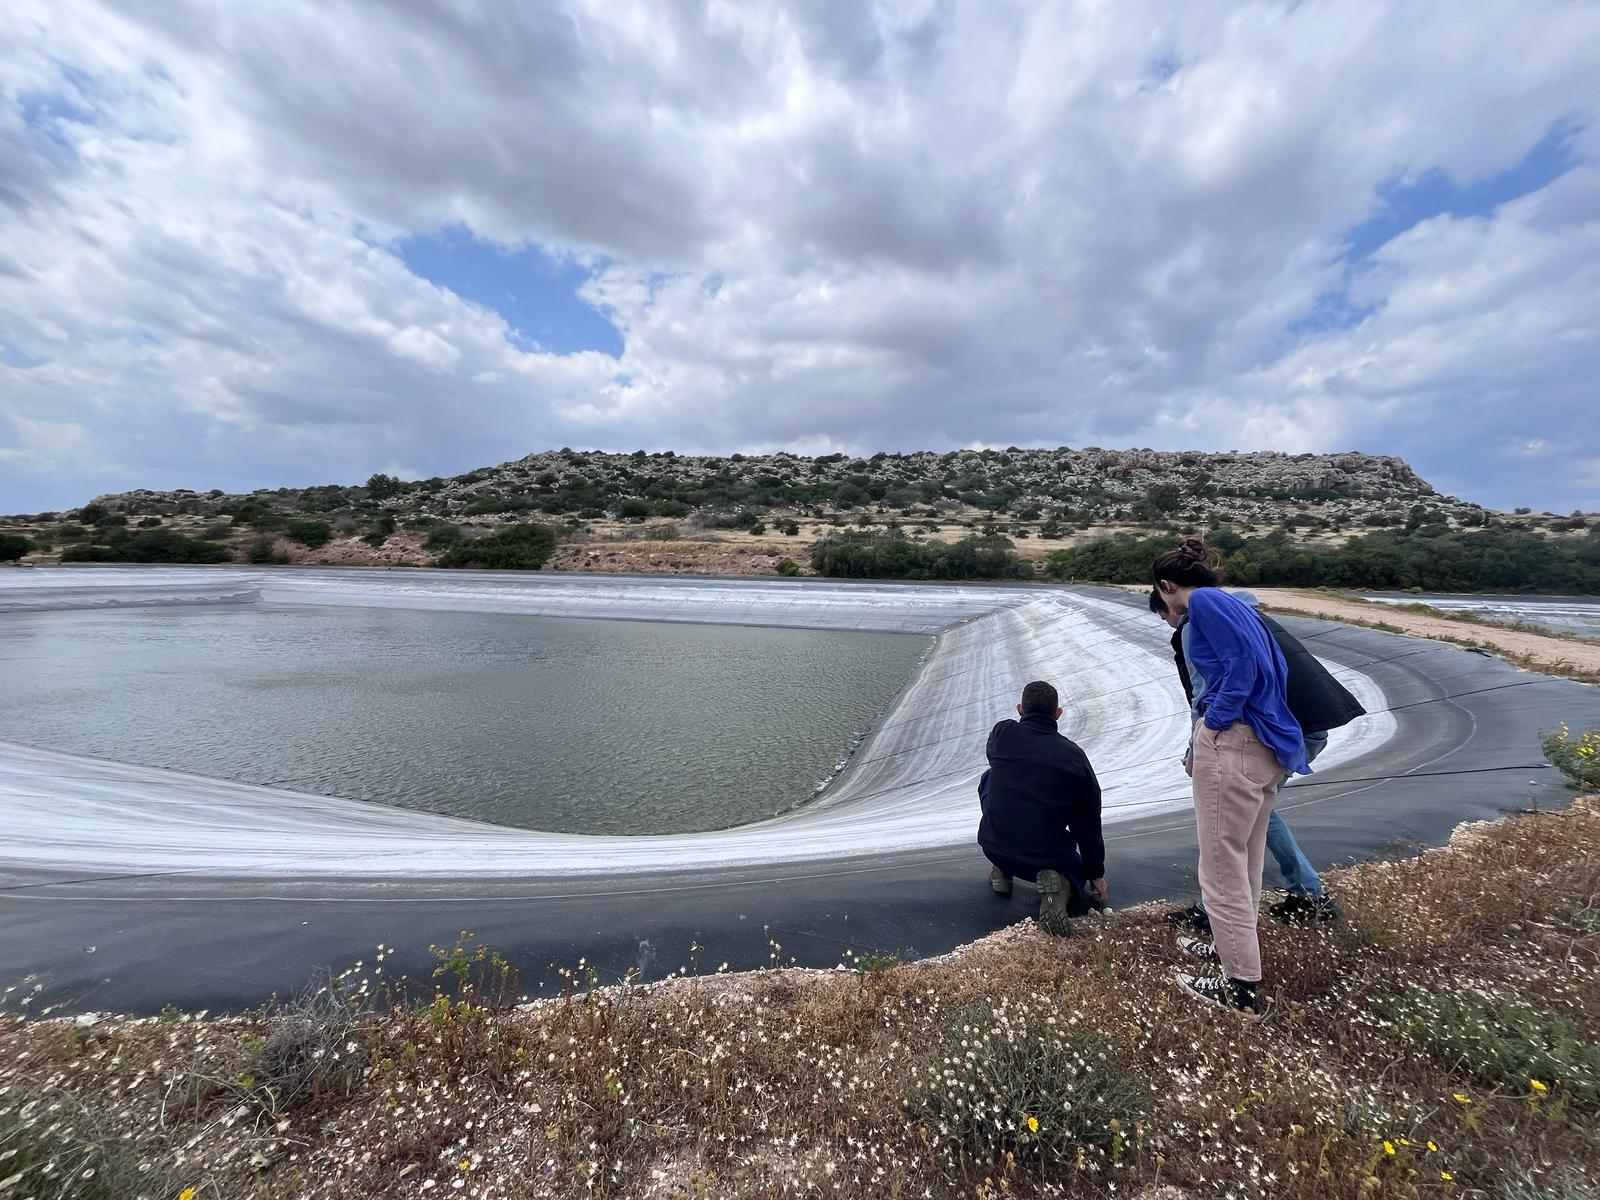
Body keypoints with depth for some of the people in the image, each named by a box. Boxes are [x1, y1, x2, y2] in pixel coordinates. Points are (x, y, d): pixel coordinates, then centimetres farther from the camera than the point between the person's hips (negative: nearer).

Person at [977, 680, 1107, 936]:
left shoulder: (1001, 734, -5)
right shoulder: (1075, 756, -4)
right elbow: (1089, 824, 4)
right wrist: (1096, 874, 16)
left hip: (993, 846, 1)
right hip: (1048, 855, 0)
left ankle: (1002, 871, 25)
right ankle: (1059, 882, -5)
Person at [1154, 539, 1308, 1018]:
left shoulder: (1204, 601, -8)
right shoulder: (1234, 603, 17)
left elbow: (1245, 661, -19)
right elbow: (1277, 667, 17)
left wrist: (1215, 721, -13)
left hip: (1232, 744, -9)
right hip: (1267, 744, 10)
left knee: (1222, 869, 4)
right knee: (1244, 862, 22)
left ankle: (1243, 989, 16)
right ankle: (1232, 948, 39)